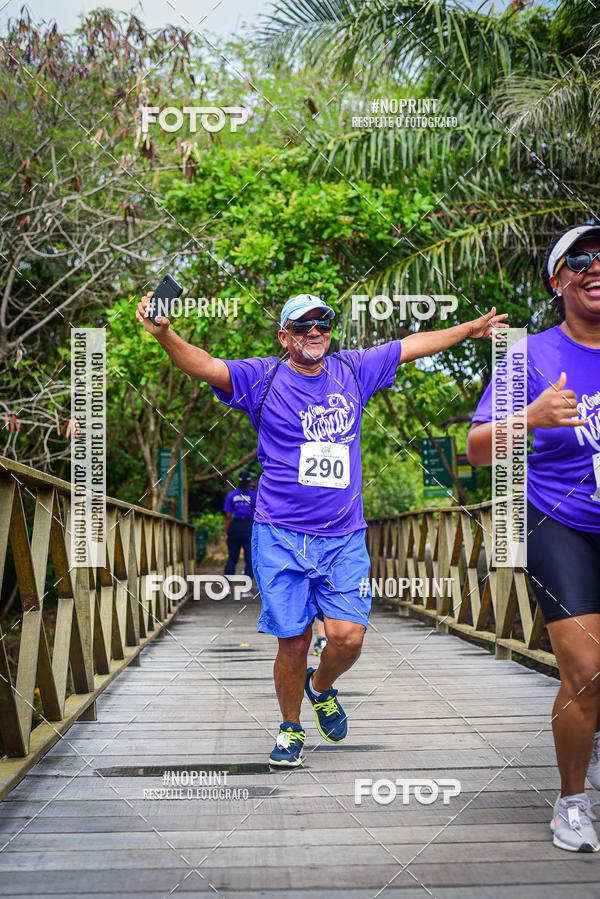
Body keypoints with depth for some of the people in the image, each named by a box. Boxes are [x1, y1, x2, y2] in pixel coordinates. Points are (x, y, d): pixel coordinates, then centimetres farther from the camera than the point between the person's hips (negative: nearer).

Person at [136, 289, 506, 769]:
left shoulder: (352, 370, 11)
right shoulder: (263, 378, 1)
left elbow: (412, 345, 22)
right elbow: (206, 366, -13)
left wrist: (472, 328, 29)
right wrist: (165, 334, -31)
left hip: (344, 538, 3)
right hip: (281, 538, -2)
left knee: (348, 636, -8)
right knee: (293, 644, 0)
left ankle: (322, 687, 27)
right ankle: (291, 727, 27)